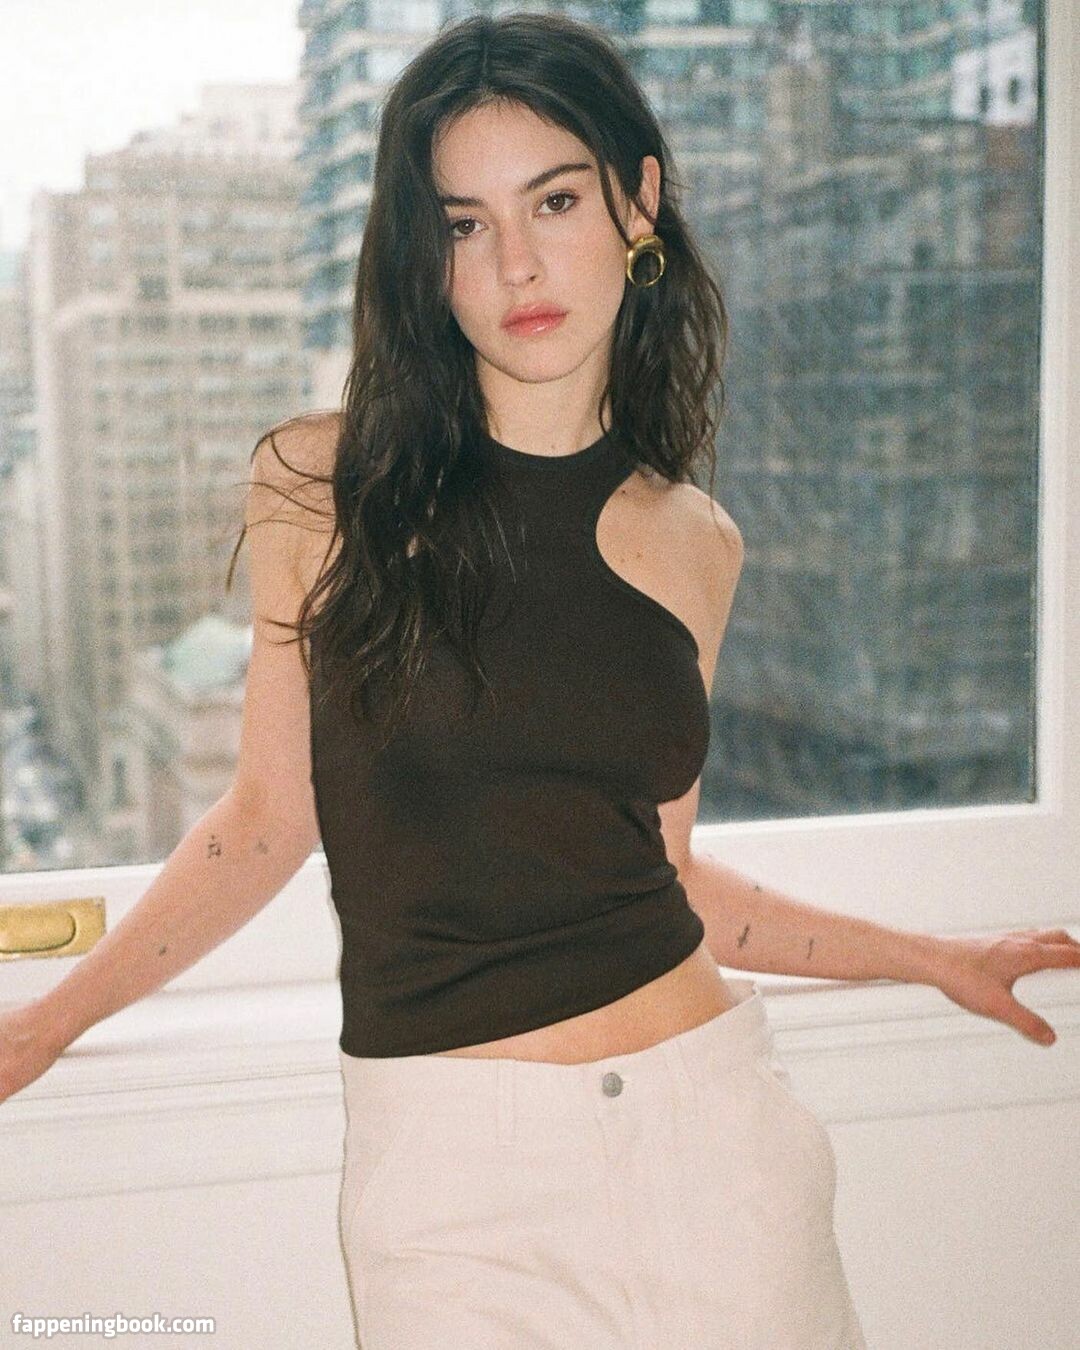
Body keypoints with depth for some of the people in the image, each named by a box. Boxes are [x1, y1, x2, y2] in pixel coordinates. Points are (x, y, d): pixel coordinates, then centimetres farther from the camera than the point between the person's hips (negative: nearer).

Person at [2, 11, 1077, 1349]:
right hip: (448, 1158, -2)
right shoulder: (326, 485, -4)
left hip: (704, 1127, 2)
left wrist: (935, 958, 14)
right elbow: (269, 819, 3)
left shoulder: (691, 542, 3)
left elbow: (662, 874, 10)